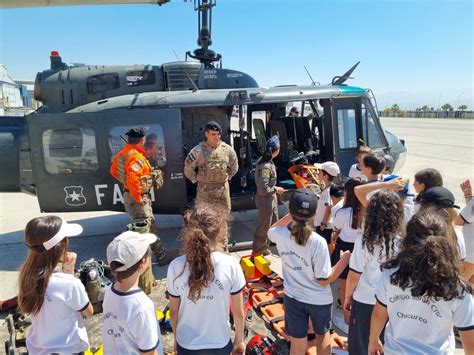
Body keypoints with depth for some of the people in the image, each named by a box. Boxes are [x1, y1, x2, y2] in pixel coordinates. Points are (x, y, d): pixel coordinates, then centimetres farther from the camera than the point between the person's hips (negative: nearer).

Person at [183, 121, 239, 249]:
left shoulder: (227, 149, -1)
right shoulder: (198, 150, -10)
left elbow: (234, 167, 15)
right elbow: (188, 169, -1)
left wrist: (226, 178, 10)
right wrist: (197, 180, 0)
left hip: (223, 189, 3)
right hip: (204, 190, -3)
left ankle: (223, 248, 30)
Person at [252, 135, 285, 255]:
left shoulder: (265, 161, 2)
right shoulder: (266, 166, -27)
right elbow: (263, 189, -28)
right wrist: (276, 189, -14)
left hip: (271, 200, 10)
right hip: (265, 201, -10)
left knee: (273, 224, 23)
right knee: (263, 228, 5)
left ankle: (263, 248, 40)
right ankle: (257, 253, 21)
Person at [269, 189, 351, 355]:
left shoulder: (281, 236, -18)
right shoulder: (318, 242, -28)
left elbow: (272, 230, 9)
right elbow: (324, 280, -19)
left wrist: (291, 215, 3)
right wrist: (344, 259, -14)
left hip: (293, 298, 2)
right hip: (319, 300, -2)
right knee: (322, 334, 30)